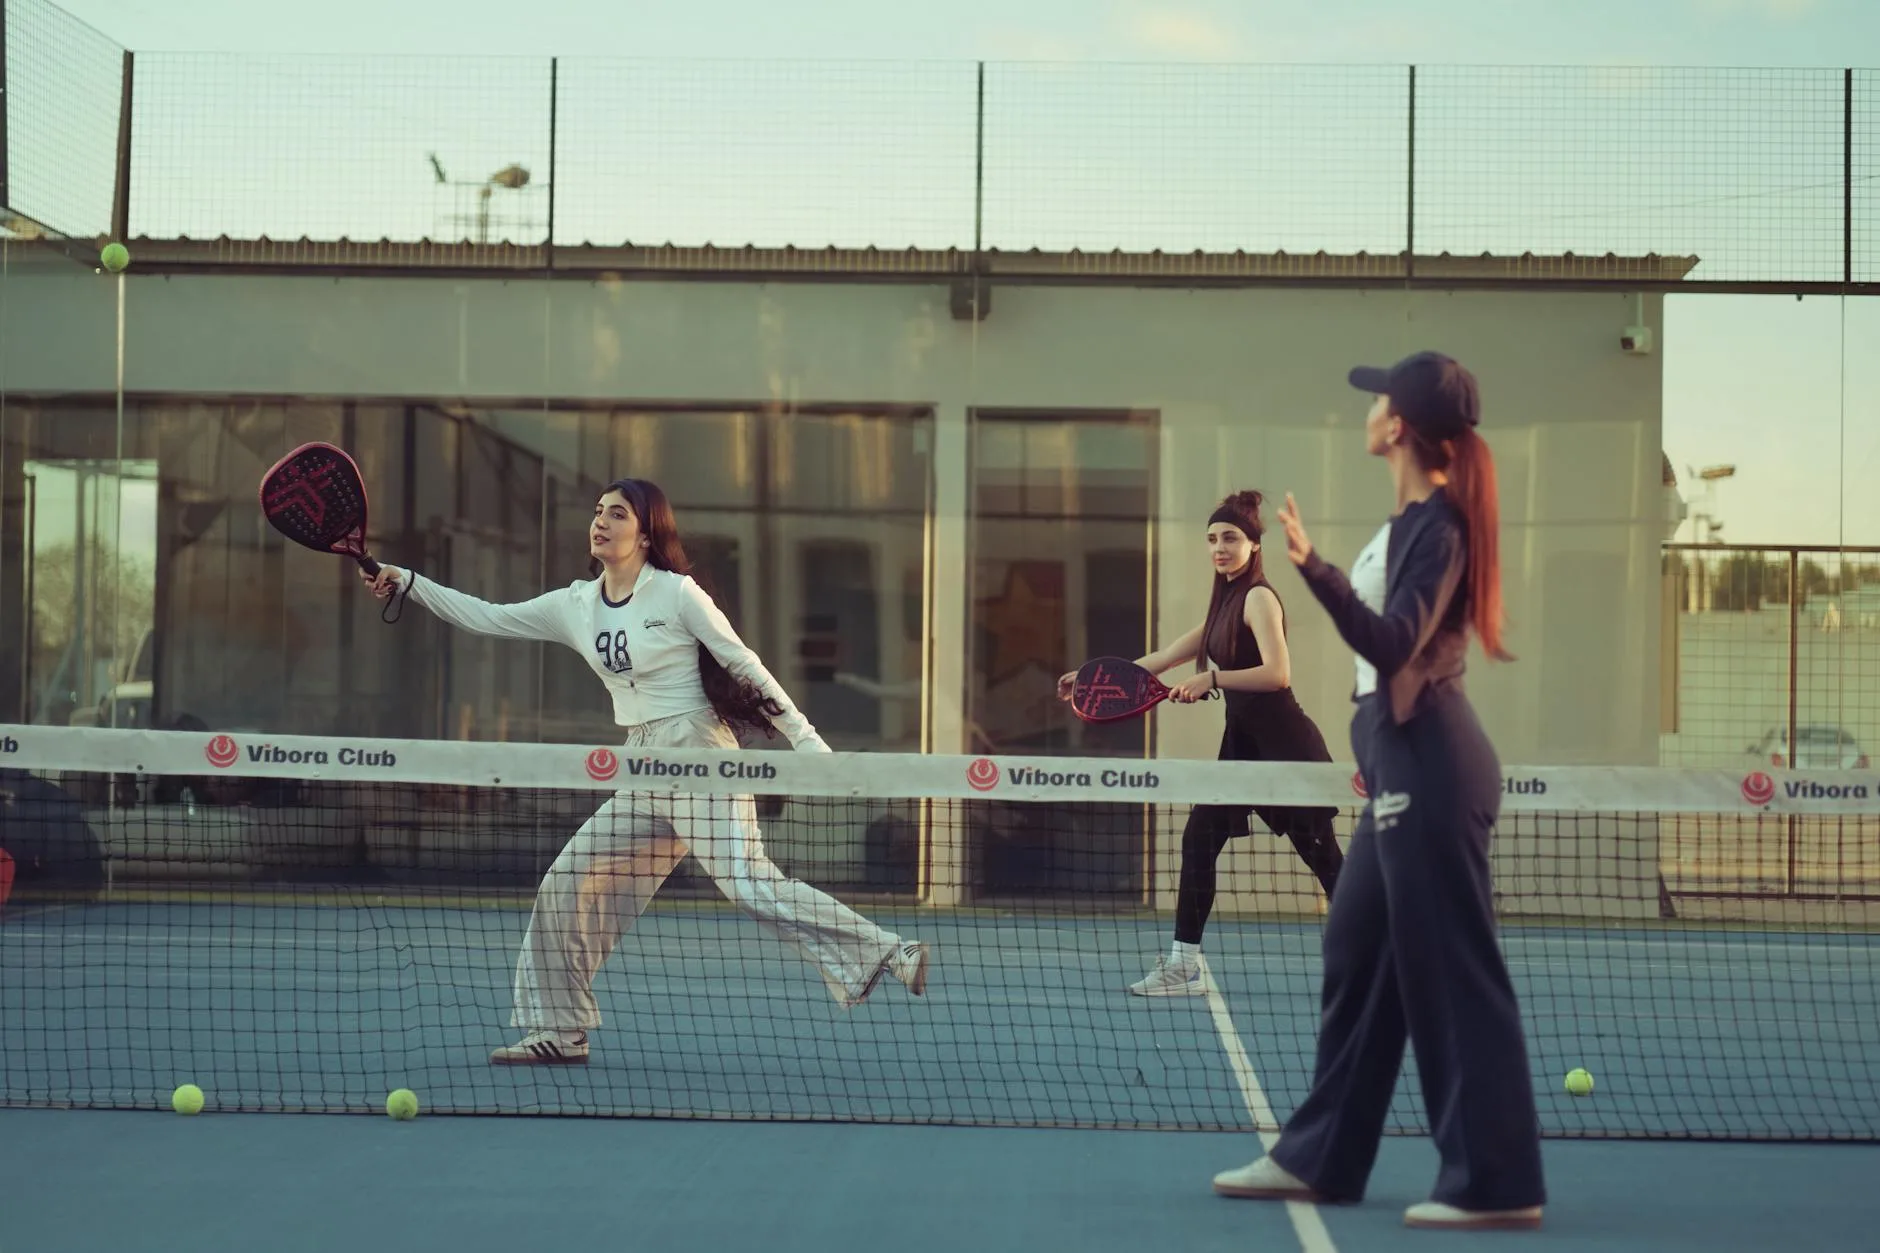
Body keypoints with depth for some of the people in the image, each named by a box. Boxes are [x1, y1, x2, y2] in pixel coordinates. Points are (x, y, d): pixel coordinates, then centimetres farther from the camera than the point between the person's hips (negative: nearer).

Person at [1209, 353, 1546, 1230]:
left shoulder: (1436, 524, -16)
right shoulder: (1415, 517, 13)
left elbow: (1395, 645, -27)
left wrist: (1313, 568, -39)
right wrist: (1376, 747, 26)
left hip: (1431, 768, -10)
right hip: (1405, 764, 10)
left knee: (1449, 971, -6)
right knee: (1356, 956, 14)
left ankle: (1498, 1182, 0)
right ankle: (1318, 1157, 22)